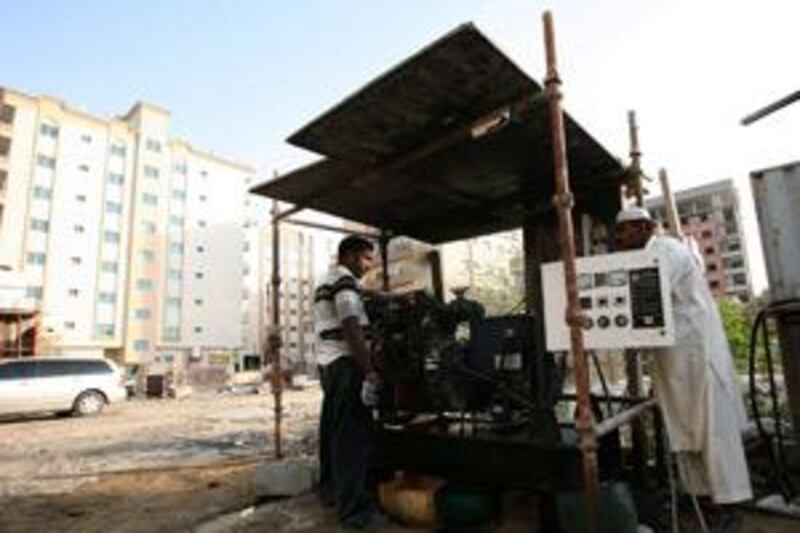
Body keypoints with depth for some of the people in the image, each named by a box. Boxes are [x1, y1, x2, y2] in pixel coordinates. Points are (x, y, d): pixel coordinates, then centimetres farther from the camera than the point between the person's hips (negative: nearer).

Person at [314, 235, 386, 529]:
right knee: (354, 436, -7)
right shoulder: (345, 281, -12)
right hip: (346, 365, -10)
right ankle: (354, 510, -2)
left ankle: (330, 489, 32)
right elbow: (352, 330, -21)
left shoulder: (325, 282, 20)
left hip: (327, 363, 11)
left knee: (333, 430, 19)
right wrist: (370, 372, -21)